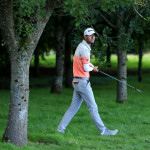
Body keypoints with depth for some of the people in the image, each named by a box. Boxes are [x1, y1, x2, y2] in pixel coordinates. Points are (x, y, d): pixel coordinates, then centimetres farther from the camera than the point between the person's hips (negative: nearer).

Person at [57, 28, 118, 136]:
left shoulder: (82, 46, 15)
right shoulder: (84, 48, -16)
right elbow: (86, 68, -19)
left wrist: (92, 66, 15)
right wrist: (92, 69, 1)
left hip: (77, 82, 10)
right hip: (82, 81, -10)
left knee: (74, 107, 11)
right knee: (93, 107, -4)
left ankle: (61, 128, 10)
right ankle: (103, 131, 0)